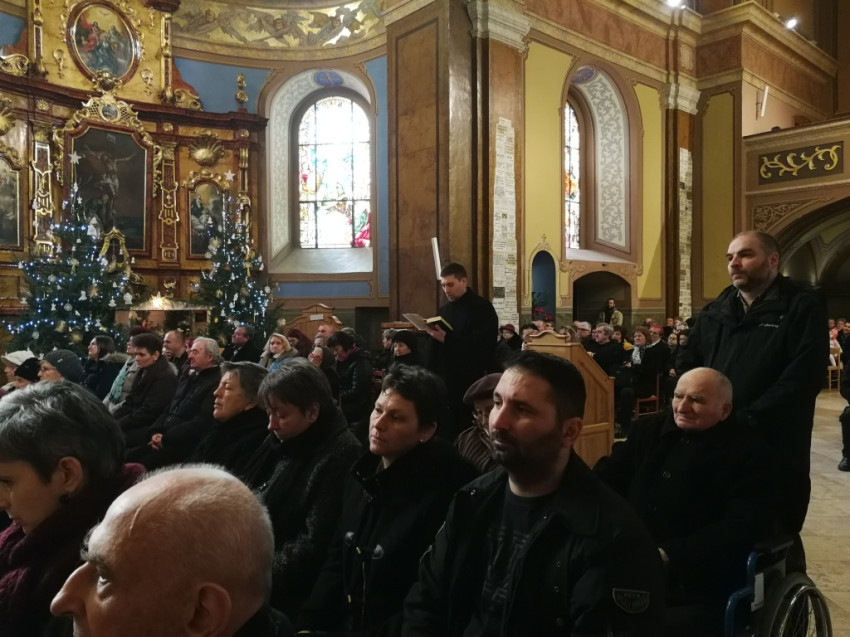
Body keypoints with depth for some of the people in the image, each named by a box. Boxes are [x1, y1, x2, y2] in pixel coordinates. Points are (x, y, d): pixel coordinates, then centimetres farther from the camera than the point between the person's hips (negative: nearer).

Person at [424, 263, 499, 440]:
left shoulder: (482, 308, -4)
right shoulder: (444, 309, 16)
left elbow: (483, 345, -17)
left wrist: (447, 338, -21)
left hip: (471, 381, -6)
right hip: (446, 380, 6)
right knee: (446, 431, 3)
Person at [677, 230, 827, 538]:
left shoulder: (803, 308, -5)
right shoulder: (714, 311, 13)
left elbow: (803, 377, -16)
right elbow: (686, 362, 13)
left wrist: (746, 419, -21)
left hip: (775, 449, -5)